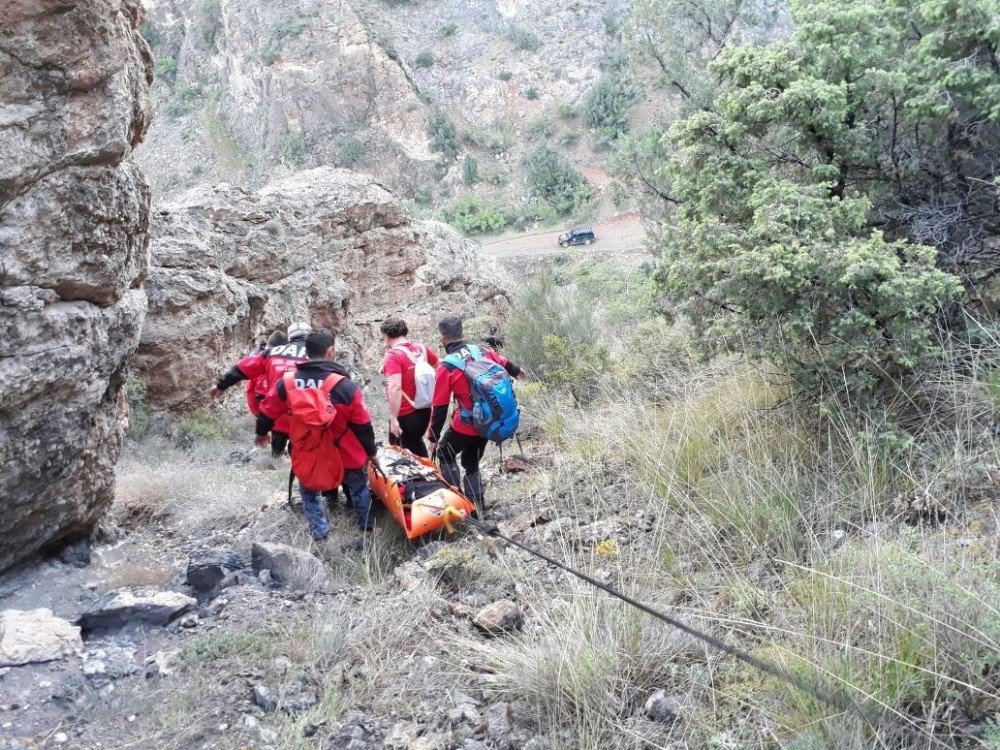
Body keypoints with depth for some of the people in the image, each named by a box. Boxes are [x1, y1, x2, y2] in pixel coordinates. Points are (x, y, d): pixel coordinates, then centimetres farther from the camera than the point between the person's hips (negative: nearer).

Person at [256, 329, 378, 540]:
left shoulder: (286, 383, -12)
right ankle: (367, 526, 38)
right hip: (345, 454, -1)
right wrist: (371, 451, 6)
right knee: (358, 487, 25)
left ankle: (319, 533, 25)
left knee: (309, 491, 26)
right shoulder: (346, 386, -19)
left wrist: (261, 433, 24)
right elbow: (362, 425, -11)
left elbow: (267, 414, 2)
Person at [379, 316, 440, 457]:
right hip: (424, 410, 7)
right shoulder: (421, 348, 4)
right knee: (416, 442, 29)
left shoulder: (392, 355, -18)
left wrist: (393, 418, -26)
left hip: (406, 414, -7)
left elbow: (395, 388, -29)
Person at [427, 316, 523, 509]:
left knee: (445, 454, 18)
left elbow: (440, 407, -13)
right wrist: (517, 371, 44)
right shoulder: (483, 353, -1)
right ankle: (476, 504, 23)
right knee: (471, 463, 22)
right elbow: (505, 364, 21)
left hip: (466, 425, -6)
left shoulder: (446, 367, -16)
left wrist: (433, 437, -2)